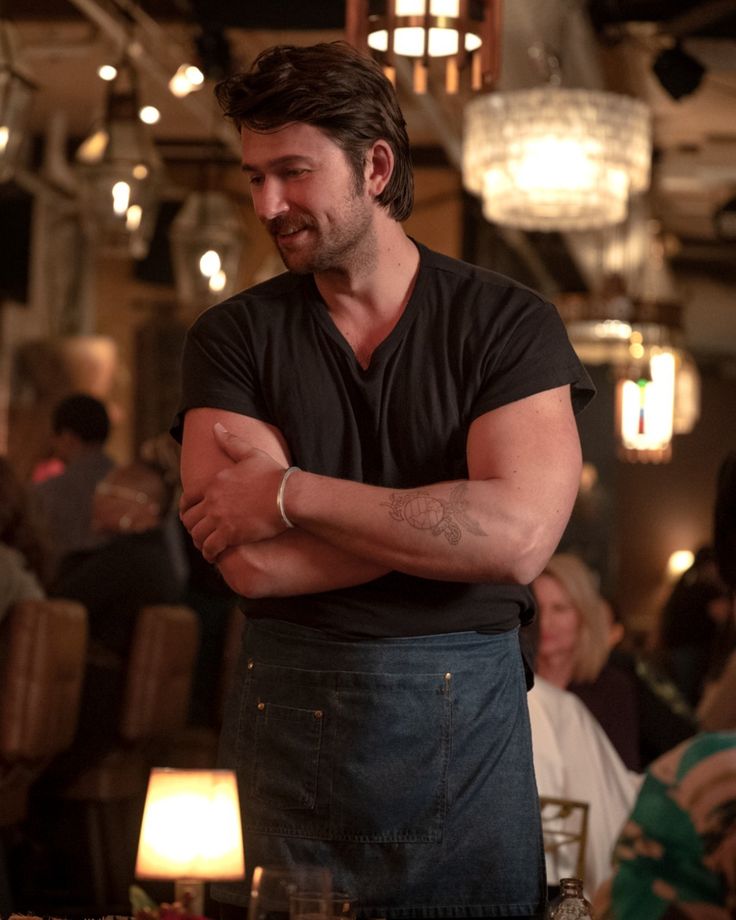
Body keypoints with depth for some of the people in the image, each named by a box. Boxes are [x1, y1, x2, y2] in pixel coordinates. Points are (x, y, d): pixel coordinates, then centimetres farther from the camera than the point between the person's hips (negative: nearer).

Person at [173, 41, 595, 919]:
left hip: (468, 719, -1)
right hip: (285, 712, 1)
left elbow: (517, 536, -18)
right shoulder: (232, 338, 2)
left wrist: (290, 492, -14)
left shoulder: (507, 323, -3)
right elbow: (251, 563, -11)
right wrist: (445, 520, -13)